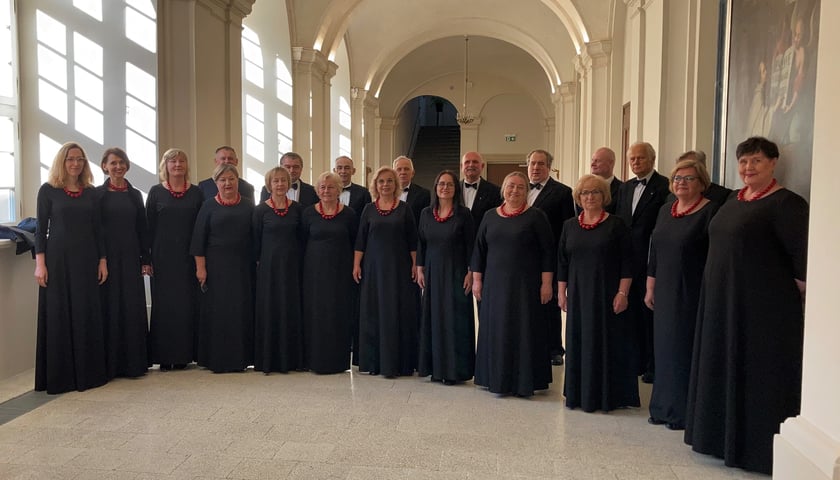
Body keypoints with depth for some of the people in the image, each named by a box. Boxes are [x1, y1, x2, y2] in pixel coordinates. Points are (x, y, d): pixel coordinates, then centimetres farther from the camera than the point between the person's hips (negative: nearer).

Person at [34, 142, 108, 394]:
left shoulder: (91, 193, 9)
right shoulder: (48, 190, 0)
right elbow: (41, 228, -2)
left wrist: (102, 260, 6)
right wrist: (40, 263, -9)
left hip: (86, 259, 3)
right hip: (58, 259, -3)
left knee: (87, 315, 5)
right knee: (58, 316, 2)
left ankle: (88, 372, 15)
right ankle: (59, 376, 11)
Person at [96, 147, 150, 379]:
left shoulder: (135, 195, 10)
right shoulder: (97, 194, 2)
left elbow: (142, 229, 10)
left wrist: (146, 259, 6)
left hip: (130, 257, 3)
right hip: (106, 257, -2)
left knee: (133, 307, 2)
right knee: (108, 308, 0)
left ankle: (133, 362, 11)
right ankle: (108, 364, 8)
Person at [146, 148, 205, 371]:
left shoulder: (196, 193, 7)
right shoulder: (156, 192, 4)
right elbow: (149, 226, 2)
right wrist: (148, 259, -3)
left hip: (188, 257, 1)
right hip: (163, 258, -1)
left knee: (188, 304, 2)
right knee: (163, 304, 2)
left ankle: (183, 354, 12)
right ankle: (164, 356, 9)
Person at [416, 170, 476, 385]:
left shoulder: (463, 214, -5)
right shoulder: (426, 213, 6)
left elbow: (471, 245, -5)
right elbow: (421, 243, 10)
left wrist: (471, 273, -9)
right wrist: (420, 269, 5)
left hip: (455, 272, -4)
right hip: (432, 272, 4)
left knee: (455, 319, 0)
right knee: (432, 318, 8)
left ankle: (454, 368, 9)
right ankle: (435, 366, 18)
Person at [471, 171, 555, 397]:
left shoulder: (536, 216, -2)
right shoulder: (490, 216, 8)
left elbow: (548, 251, -5)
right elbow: (479, 249, 10)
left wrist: (546, 283, -9)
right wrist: (476, 279, 6)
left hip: (526, 285, -3)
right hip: (495, 284, 3)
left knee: (525, 331, 1)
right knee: (496, 331, 8)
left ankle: (524, 381, 12)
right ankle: (497, 378, 19)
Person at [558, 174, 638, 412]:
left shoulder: (616, 225, -2)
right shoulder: (570, 225, 8)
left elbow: (627, 262, -5)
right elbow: (562, 261, 10)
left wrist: (622, 293, -11)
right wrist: (561, 292, 5)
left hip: (606, 294, -3)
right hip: (578, 294, 3)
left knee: (606, 342, 2)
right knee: (579, 342, 7)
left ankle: (606, 395, 13)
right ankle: (579, 394, 18)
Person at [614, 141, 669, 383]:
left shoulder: (664, 187, -9)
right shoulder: (625, 188, 14)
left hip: (651, 262, -7)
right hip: (627, 261, 7)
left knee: (651, 313, 2)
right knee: (632, 312, 13)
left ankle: (654, 365, 14)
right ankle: (636, 361, 24)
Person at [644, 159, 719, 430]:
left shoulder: (710, 212, -10)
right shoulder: (665, 210, 10)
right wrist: (650, 288, 13)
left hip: (693, 294, -6)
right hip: (665, 293, 7)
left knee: (685, 349, 2)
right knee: (664, 348, 12)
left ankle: (683, 412, 16)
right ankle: (664, 407, 25)